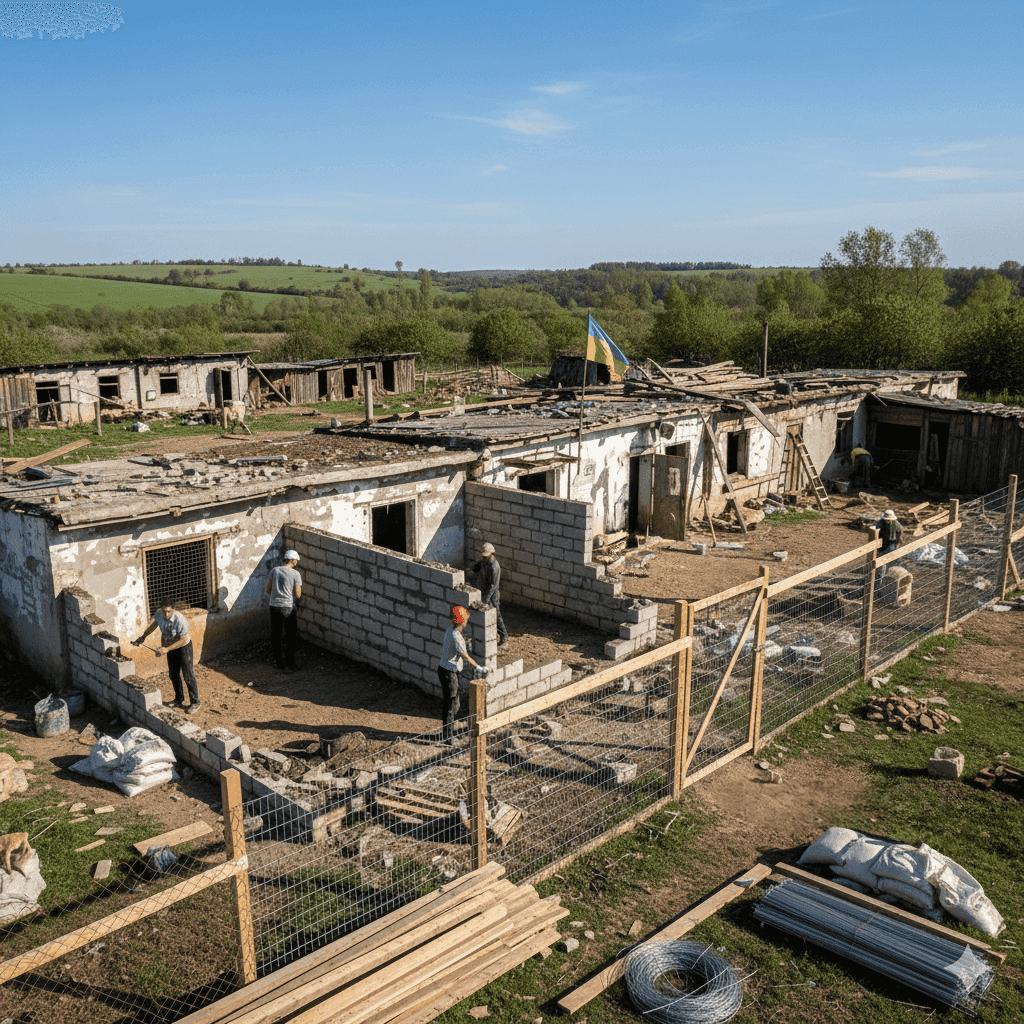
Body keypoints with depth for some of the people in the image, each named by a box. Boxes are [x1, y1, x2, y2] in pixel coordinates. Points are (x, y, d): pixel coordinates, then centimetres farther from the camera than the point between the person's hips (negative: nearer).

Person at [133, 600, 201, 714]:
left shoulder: (180, 620, -35)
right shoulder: (159, 613, -16)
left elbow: (183, 640, -27)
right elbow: (154, 624, 7)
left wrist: (167, 649, -30)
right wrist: (143, 637, 10)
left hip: (184, 647, -7)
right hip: (170, 646, 7)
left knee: (188, 676, 1)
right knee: (174, 675, 17)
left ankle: (195, 702, 15)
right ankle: (179, 700, 35)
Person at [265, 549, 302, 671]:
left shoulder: (274, 570, 2)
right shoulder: (295, 574, -9)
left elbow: (267, 590, 7)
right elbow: (298, 595, -10)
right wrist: (297, 599, 12)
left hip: (274, 606, 4)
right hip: (288, 608, -4)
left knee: (275, 635, 16)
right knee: (290, 637, 7)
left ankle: (278, 661, 28)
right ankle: (289, 665, 10)